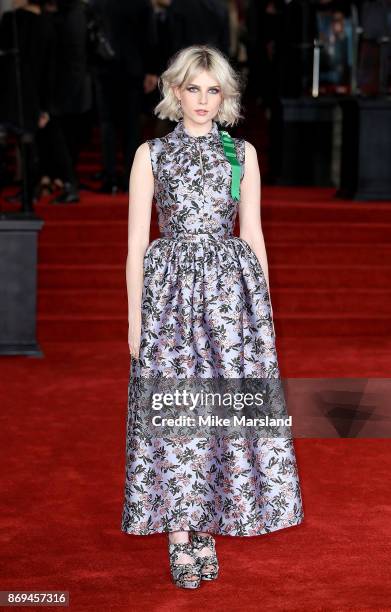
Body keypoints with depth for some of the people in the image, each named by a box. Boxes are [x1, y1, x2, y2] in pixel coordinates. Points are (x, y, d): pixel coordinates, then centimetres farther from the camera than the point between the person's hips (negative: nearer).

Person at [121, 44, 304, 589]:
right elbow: (137, 241, 2)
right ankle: (180, 537, 7)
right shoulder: (151, 154, 4)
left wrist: (265, 307, 6)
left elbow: (253, 235, 10)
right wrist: (134, 318, -2)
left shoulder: (242, 153, 9)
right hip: (170, 287, -1)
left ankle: (205, 528, 15)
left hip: (232, 285, 2)